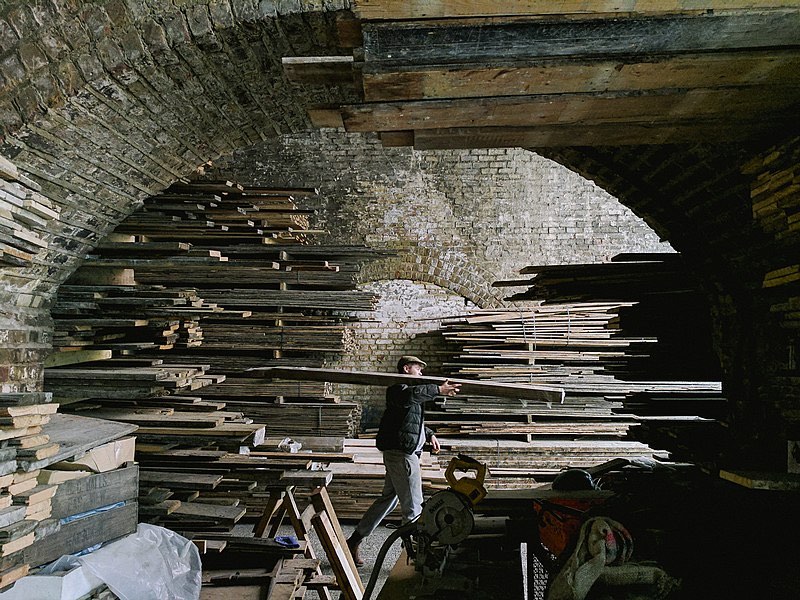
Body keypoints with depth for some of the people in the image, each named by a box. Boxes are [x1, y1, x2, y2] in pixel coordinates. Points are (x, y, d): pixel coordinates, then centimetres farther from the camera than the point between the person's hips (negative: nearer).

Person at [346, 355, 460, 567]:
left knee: (387, 499, 17)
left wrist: (429, 434, 21)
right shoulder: (398, 388, -11)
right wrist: (438, 390, -41)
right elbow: (408, 396, -38)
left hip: (399, 454, 11)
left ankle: (354, 541, 25)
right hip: (402, 454, -11)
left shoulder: (408, 389, 23)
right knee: (413, 507, -5)